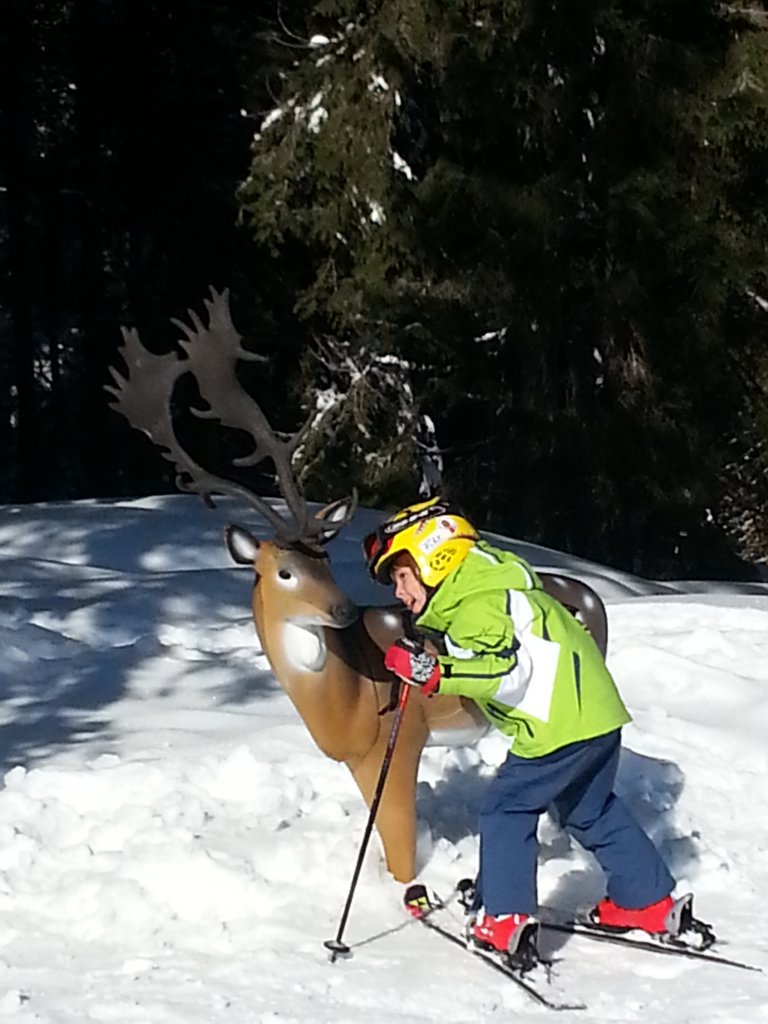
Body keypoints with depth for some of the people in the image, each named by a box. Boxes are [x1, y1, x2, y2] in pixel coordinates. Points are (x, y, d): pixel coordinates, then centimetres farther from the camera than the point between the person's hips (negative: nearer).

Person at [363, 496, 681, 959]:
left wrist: (436, 672, -30)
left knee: (506, 809, -1)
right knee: (592, 812, 23)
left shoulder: (476, 603, -13)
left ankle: (505, 920, -4)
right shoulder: (487, 584, 18)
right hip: (598, 712, 10)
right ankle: (650, 902, 28)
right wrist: (435, 659, 15)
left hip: (562, 725, -10)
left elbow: (508, 667, -25)